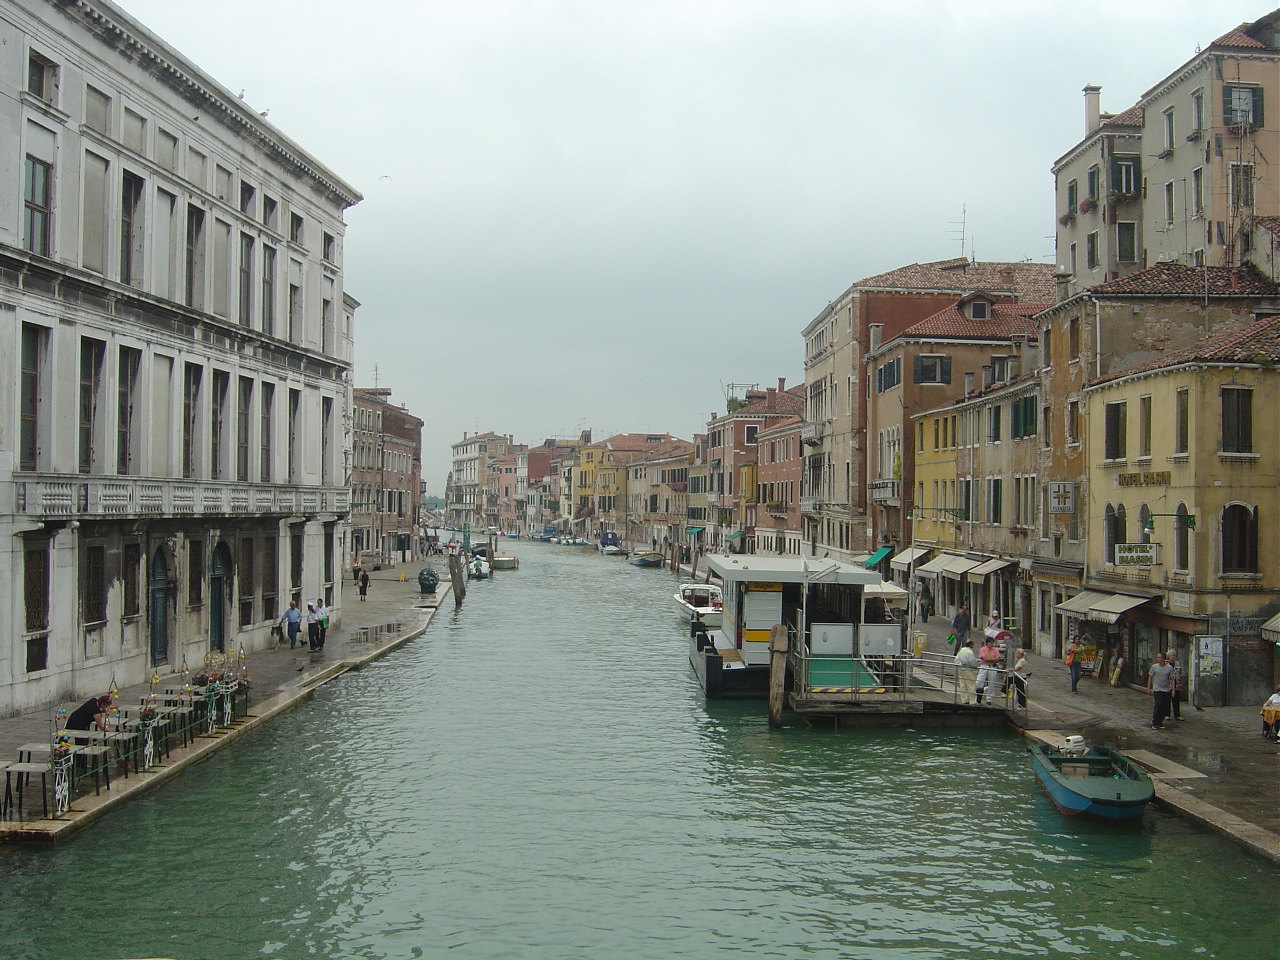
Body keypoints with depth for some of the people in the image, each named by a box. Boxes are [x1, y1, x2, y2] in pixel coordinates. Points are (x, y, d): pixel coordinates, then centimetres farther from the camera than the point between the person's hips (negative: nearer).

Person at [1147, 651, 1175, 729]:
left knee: (1165, 707, 3)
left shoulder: (1169, 668, 0)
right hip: (1157, 689, -2)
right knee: (1158, 706, -10)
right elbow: (1150, 677, 7)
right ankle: (1154, 724, -2)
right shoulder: (1154, 667, 0)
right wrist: (1149, 688, 4)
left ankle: (1160, 722, 18)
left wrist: (1173, 689, -2)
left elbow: (1172, 679, 4)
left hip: (1166, 690, 2)